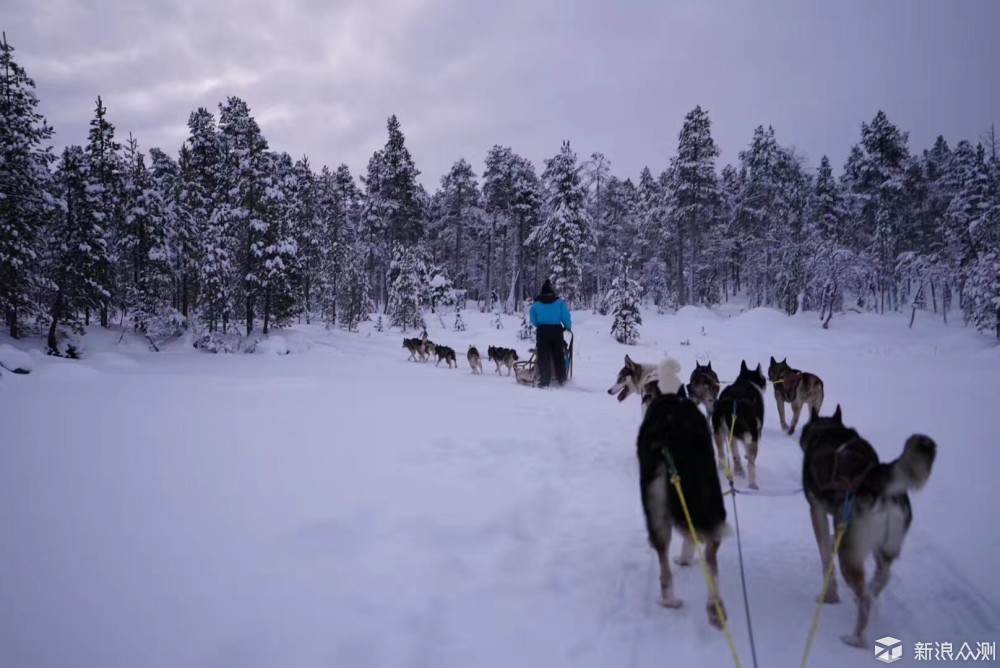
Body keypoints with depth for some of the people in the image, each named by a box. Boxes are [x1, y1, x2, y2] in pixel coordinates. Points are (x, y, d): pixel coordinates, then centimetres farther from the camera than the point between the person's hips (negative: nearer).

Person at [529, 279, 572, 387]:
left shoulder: (536, 304, 0)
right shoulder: (559, 302, -2)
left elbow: (534, 321, 5)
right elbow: (566, 318, -4)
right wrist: (568, 327, 14)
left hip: (542, 331, -1)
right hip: (557, 330, 1)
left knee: (543, 357, 3)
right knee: (559, 355, 12)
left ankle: (544, 381, -2)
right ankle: (562, 379, 16)